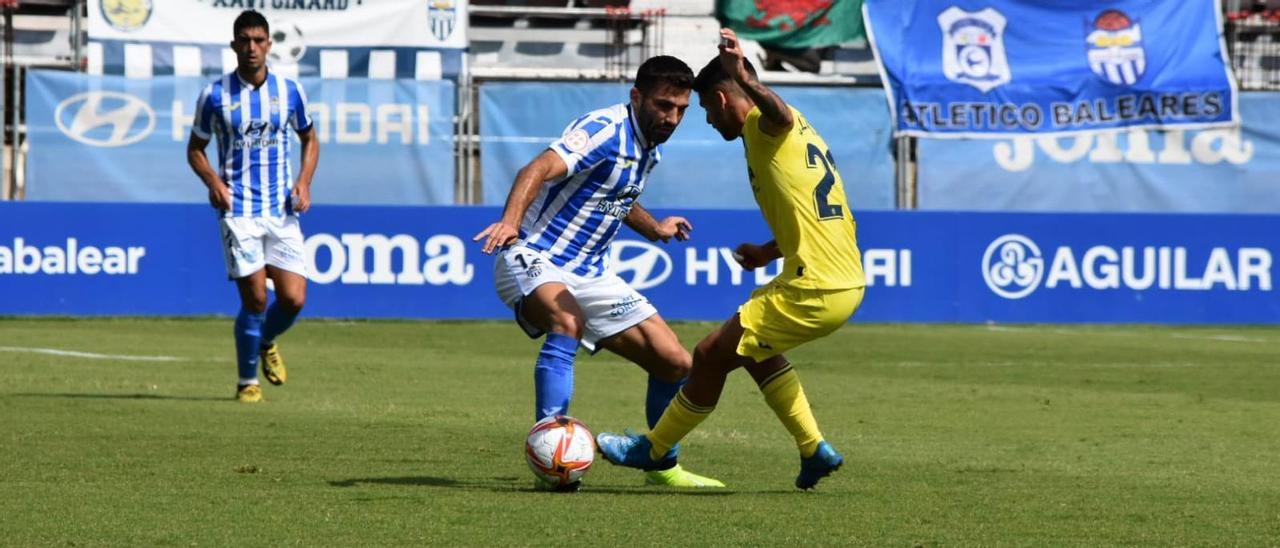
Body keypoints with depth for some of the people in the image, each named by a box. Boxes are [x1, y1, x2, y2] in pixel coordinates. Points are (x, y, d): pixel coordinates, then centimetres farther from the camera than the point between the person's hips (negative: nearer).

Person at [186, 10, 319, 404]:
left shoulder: (289, 91, 5)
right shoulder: (215, 95, -2)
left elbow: (309, 139, 19)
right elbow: (195, 148, 9)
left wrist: (304, 182, 2)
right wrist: (213, 182, -10)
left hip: (282, 210, 3)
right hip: (238, 210, -3)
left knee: (293, 298, -5)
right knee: (255, 299, -10)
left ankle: (266, 342, 29)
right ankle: (247, 381, 10)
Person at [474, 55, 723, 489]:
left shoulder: (650, 148, 8)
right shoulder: (605, 130, -18)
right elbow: (539, 170, -36)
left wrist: (654, 228, 21)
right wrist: (511, 220, -52)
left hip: (591, 274, 8)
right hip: (533, 258, -8)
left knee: (675, 363, 5)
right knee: (568, 321, -41)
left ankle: (662, 466, 25)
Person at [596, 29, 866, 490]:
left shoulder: (761, 127, -9)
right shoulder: (799, 134, 20)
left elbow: (781, 115, -37)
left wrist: (745, 79, -56)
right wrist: (770, 253, 32)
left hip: (816, 291, -10)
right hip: (847, 281, 10)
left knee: (711, 356, 2)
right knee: (749, 342, 28)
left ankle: (654, 449, 19)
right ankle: (814, 450, 23)